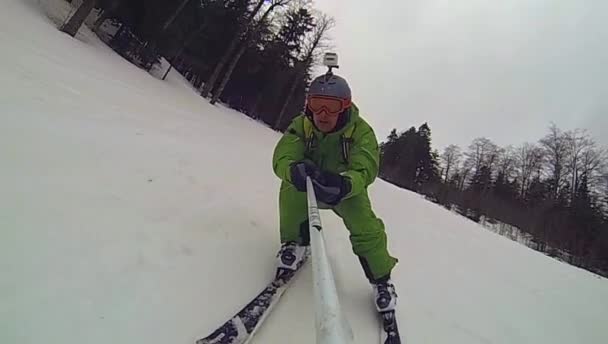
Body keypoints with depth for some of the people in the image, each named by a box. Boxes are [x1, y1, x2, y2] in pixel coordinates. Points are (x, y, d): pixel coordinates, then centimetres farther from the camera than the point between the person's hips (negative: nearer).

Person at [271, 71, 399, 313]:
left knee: (365, 225, -23)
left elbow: (366, 169, -38)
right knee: (289, 187, -30)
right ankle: (296, 242, -5)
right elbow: (282, 158, -33)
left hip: (348, 189, -1)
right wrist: (294, 170, -58)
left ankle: (381, 279, 3)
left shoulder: (361, 131, -25)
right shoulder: (300, 125, -21)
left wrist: (343, 184, -62)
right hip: (307, 186, 1)